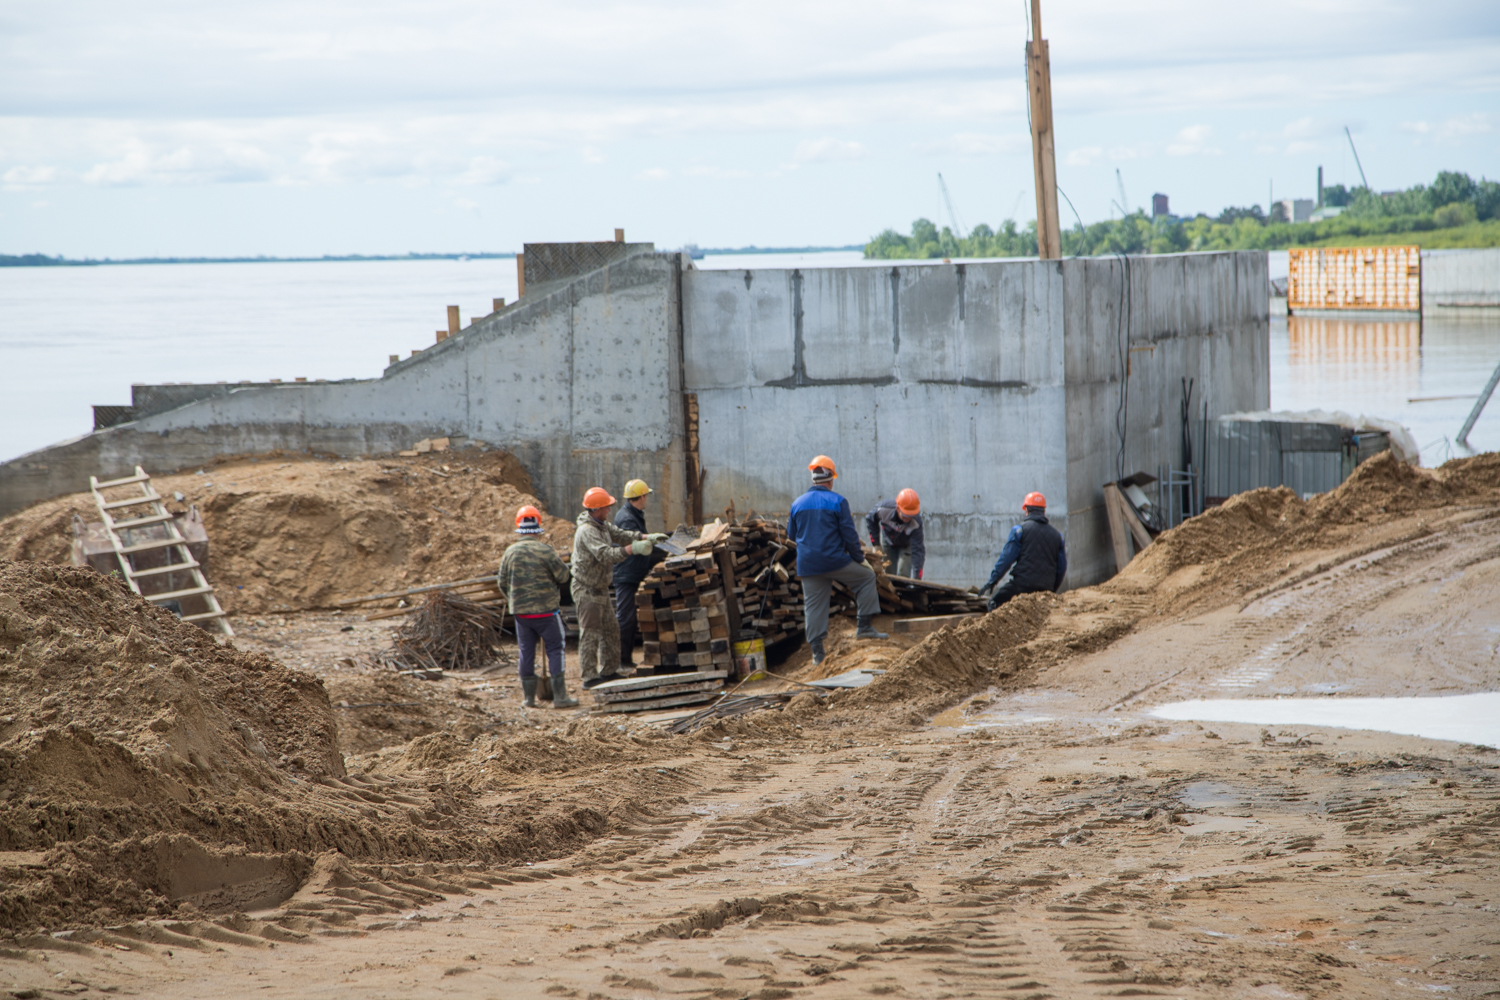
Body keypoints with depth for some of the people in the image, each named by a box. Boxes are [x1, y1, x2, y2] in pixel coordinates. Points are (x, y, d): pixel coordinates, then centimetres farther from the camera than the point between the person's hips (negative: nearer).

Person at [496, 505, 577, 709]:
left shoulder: (510, 552, 1)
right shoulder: (545, 550, -13)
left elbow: (503, 583, 9)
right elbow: (563, 576, -8)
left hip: (520, 610, 4)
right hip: (545, 609, -4)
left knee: (526, 652, 11)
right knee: (555, 650, 2)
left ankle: (528, 696, 13)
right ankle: (560, 696, -2)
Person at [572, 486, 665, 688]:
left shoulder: (602, 525, 10)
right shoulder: (587, 531, -23)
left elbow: (621, 535, 14)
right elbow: (606, 555, -33)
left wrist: (646, 538, 0)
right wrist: (633, 548, -39)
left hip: (600, 588, 10)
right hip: (587, 590, -10)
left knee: (610, 629, 15)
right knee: (590, 633, -6)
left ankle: (608, 671, 23)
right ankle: (589, 677, -2)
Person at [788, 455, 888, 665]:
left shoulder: (797, 504, 7)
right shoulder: (837, 502, -6)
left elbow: (791, 534, 18)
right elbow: (849, 535, -6)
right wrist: (859, 557, 7)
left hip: (807, 565, 4)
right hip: (835, 561, -4)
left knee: (813, 605, 7)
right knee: (867, 577, 15)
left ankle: (817, 651, 5)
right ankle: (864, 626, 9)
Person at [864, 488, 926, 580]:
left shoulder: (916, 523, -41)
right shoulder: (884, 509, -36)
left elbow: (917, 549, -38)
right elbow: (870, 520, -11)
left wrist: (917, 577, -44)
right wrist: (876, 544, -11)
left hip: (906, 545, -2)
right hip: (888, 542, 2)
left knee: (903, 575, -15)